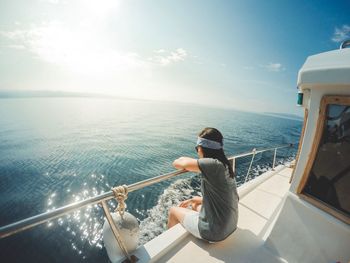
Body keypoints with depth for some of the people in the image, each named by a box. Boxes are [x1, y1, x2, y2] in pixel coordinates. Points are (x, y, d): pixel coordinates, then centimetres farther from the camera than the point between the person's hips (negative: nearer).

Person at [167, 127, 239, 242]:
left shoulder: (213, 164, -27)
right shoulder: (225, 165, -1)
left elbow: (177, 163, -24)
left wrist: (185, 160, -3)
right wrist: (194, 200, 13)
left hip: (214, 232, -7)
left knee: (173, 211, 13)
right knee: (195, 202, 29)